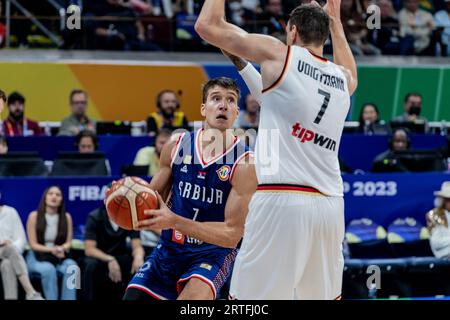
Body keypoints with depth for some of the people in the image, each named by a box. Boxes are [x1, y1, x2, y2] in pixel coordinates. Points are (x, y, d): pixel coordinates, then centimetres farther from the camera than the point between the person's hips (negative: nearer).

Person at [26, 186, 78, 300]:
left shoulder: (66, 217, 4)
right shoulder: (34, 216, -4)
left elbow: (68, 243, 3)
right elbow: (33, 244, -6)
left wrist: (61, 249, -21)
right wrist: (51, 249, -22)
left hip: (59, 257, 2)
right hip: (37, 257, -2)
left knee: (71, 266, -32)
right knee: (48, 269, -37)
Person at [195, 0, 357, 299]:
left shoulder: (279, 54, 0)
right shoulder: (344, 79, 16)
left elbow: (208, 25, 4)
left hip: (281, 202, -6)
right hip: (329, 205, 6)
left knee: (247, 299, -2)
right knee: (326, 295, 16)